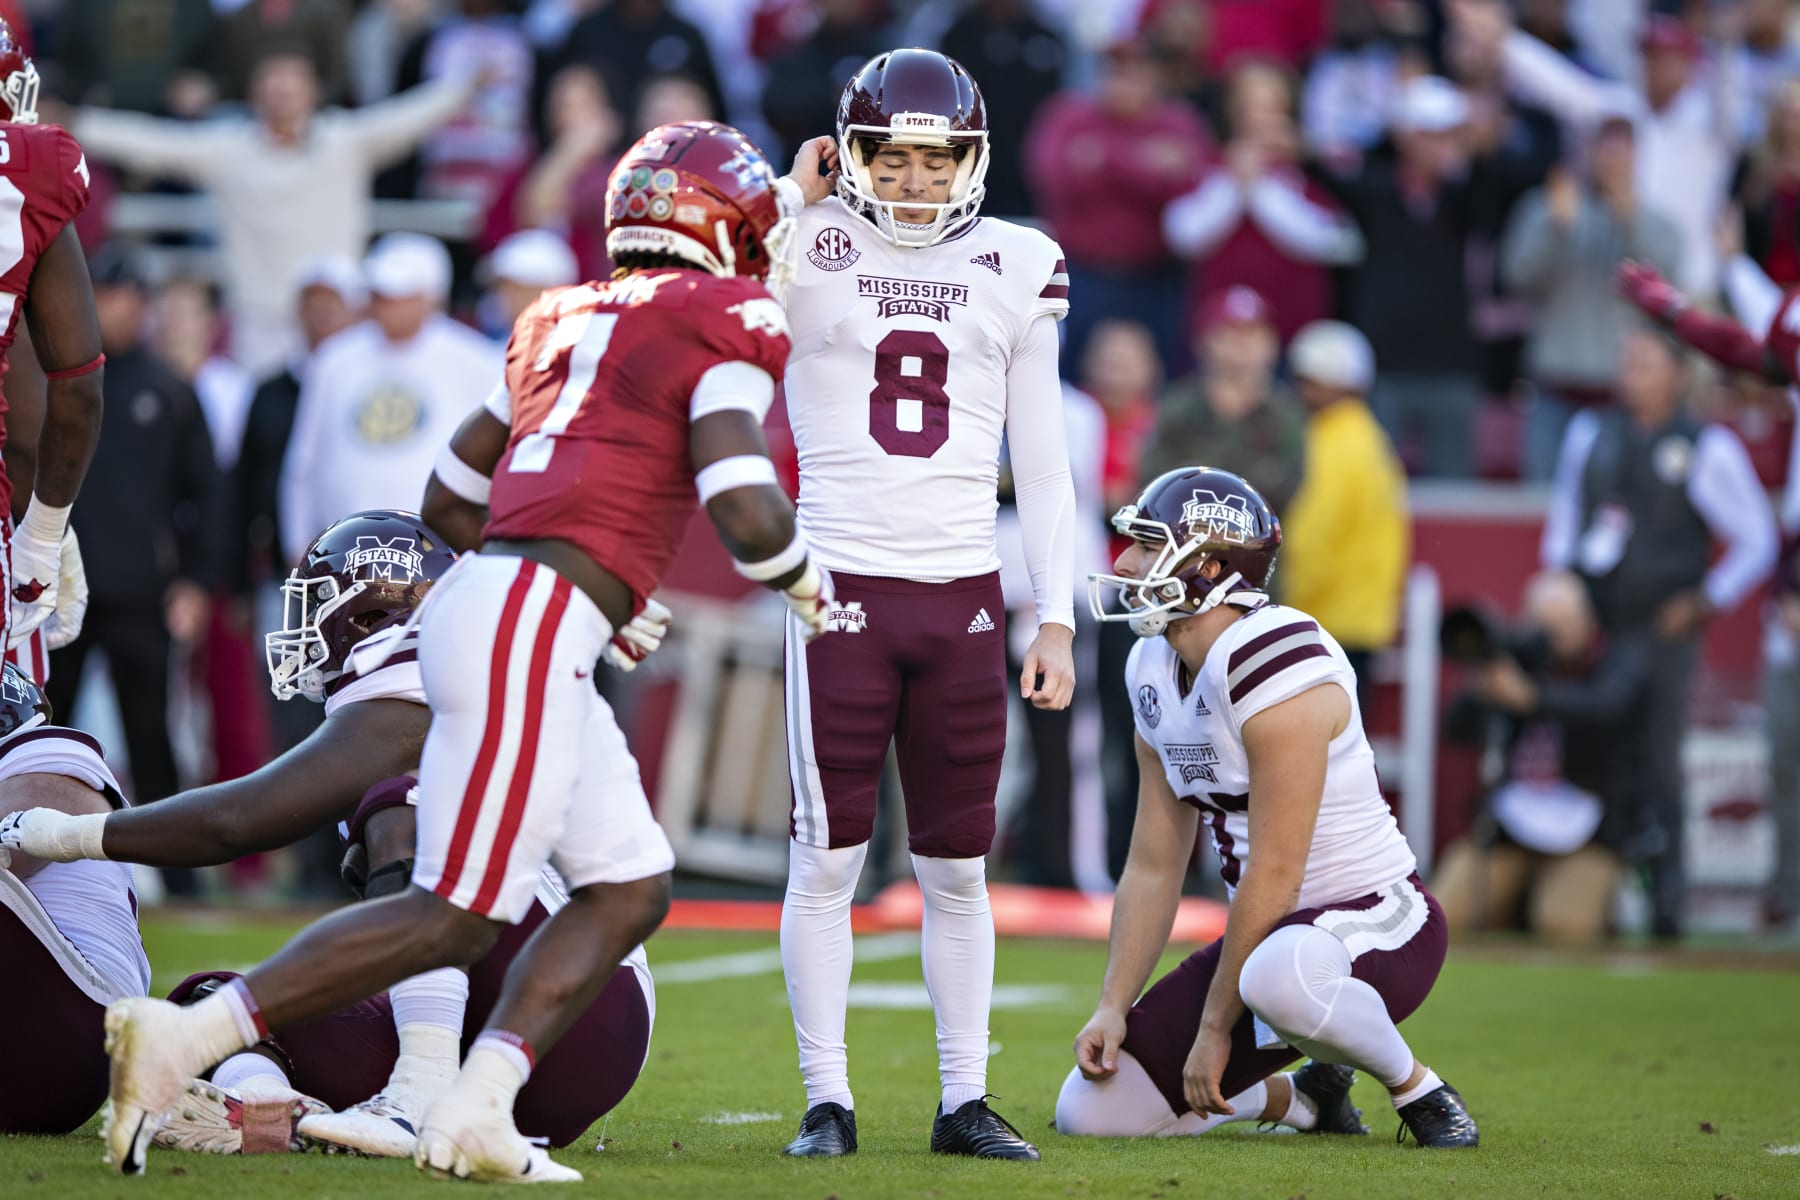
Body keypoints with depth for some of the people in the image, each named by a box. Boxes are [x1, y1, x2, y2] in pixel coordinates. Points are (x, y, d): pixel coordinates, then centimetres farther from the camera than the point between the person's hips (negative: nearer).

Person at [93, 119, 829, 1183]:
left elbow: (454, 493, 28)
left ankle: (475, 1112, 1)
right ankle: (183, 1040, -11)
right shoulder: (727, 324, -1)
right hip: (530, 628, -9)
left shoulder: (563, 321, 23)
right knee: (460, 918, -8)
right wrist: (808, 587, 9)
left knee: (631, 888, 12)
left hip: (483, 592, 9)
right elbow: (748, 514, -12)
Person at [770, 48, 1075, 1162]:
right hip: (844, 591, -2)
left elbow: (1042, 466, 11)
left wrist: (1057, 619, 6)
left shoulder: (1014, 269, 8)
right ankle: (828, 1101, 3)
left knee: (959, 867, 6)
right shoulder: (804, 253, 2)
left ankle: (966, 1102, 11)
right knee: (829, 858, -2)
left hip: (966, 598, 2)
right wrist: (793, 202, -6)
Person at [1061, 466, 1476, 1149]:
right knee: (1091, 1111, -3)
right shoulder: (1156, 671, 6)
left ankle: (1414, 1086, -12)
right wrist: (1113, 1008, 0)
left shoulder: (1274, 662, -22)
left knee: (1280, 974, -44)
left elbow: (1272, 875, -22)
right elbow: (1153, 868, 10)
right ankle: (1303, 1099, 19)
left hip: (1378, 923, -8)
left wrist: (1214, 1027, -18)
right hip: (1273, 934, 8)